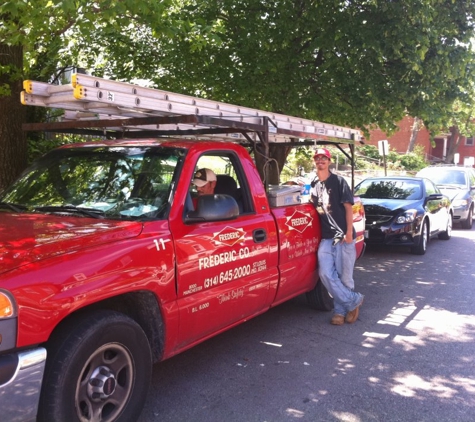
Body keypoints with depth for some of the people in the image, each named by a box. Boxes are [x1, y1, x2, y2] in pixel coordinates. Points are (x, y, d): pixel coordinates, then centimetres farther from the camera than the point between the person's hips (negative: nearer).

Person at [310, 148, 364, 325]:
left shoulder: (338, 181, -1)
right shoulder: (313, 184, 13)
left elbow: (348, 207, -5)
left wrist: (349, 233, -13)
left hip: (343, 236, -4)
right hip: (326, 238, 4)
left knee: (344, 277, 0)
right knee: (326, 274, -7)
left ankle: (340, 311, 15)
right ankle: (354, 300, 8)